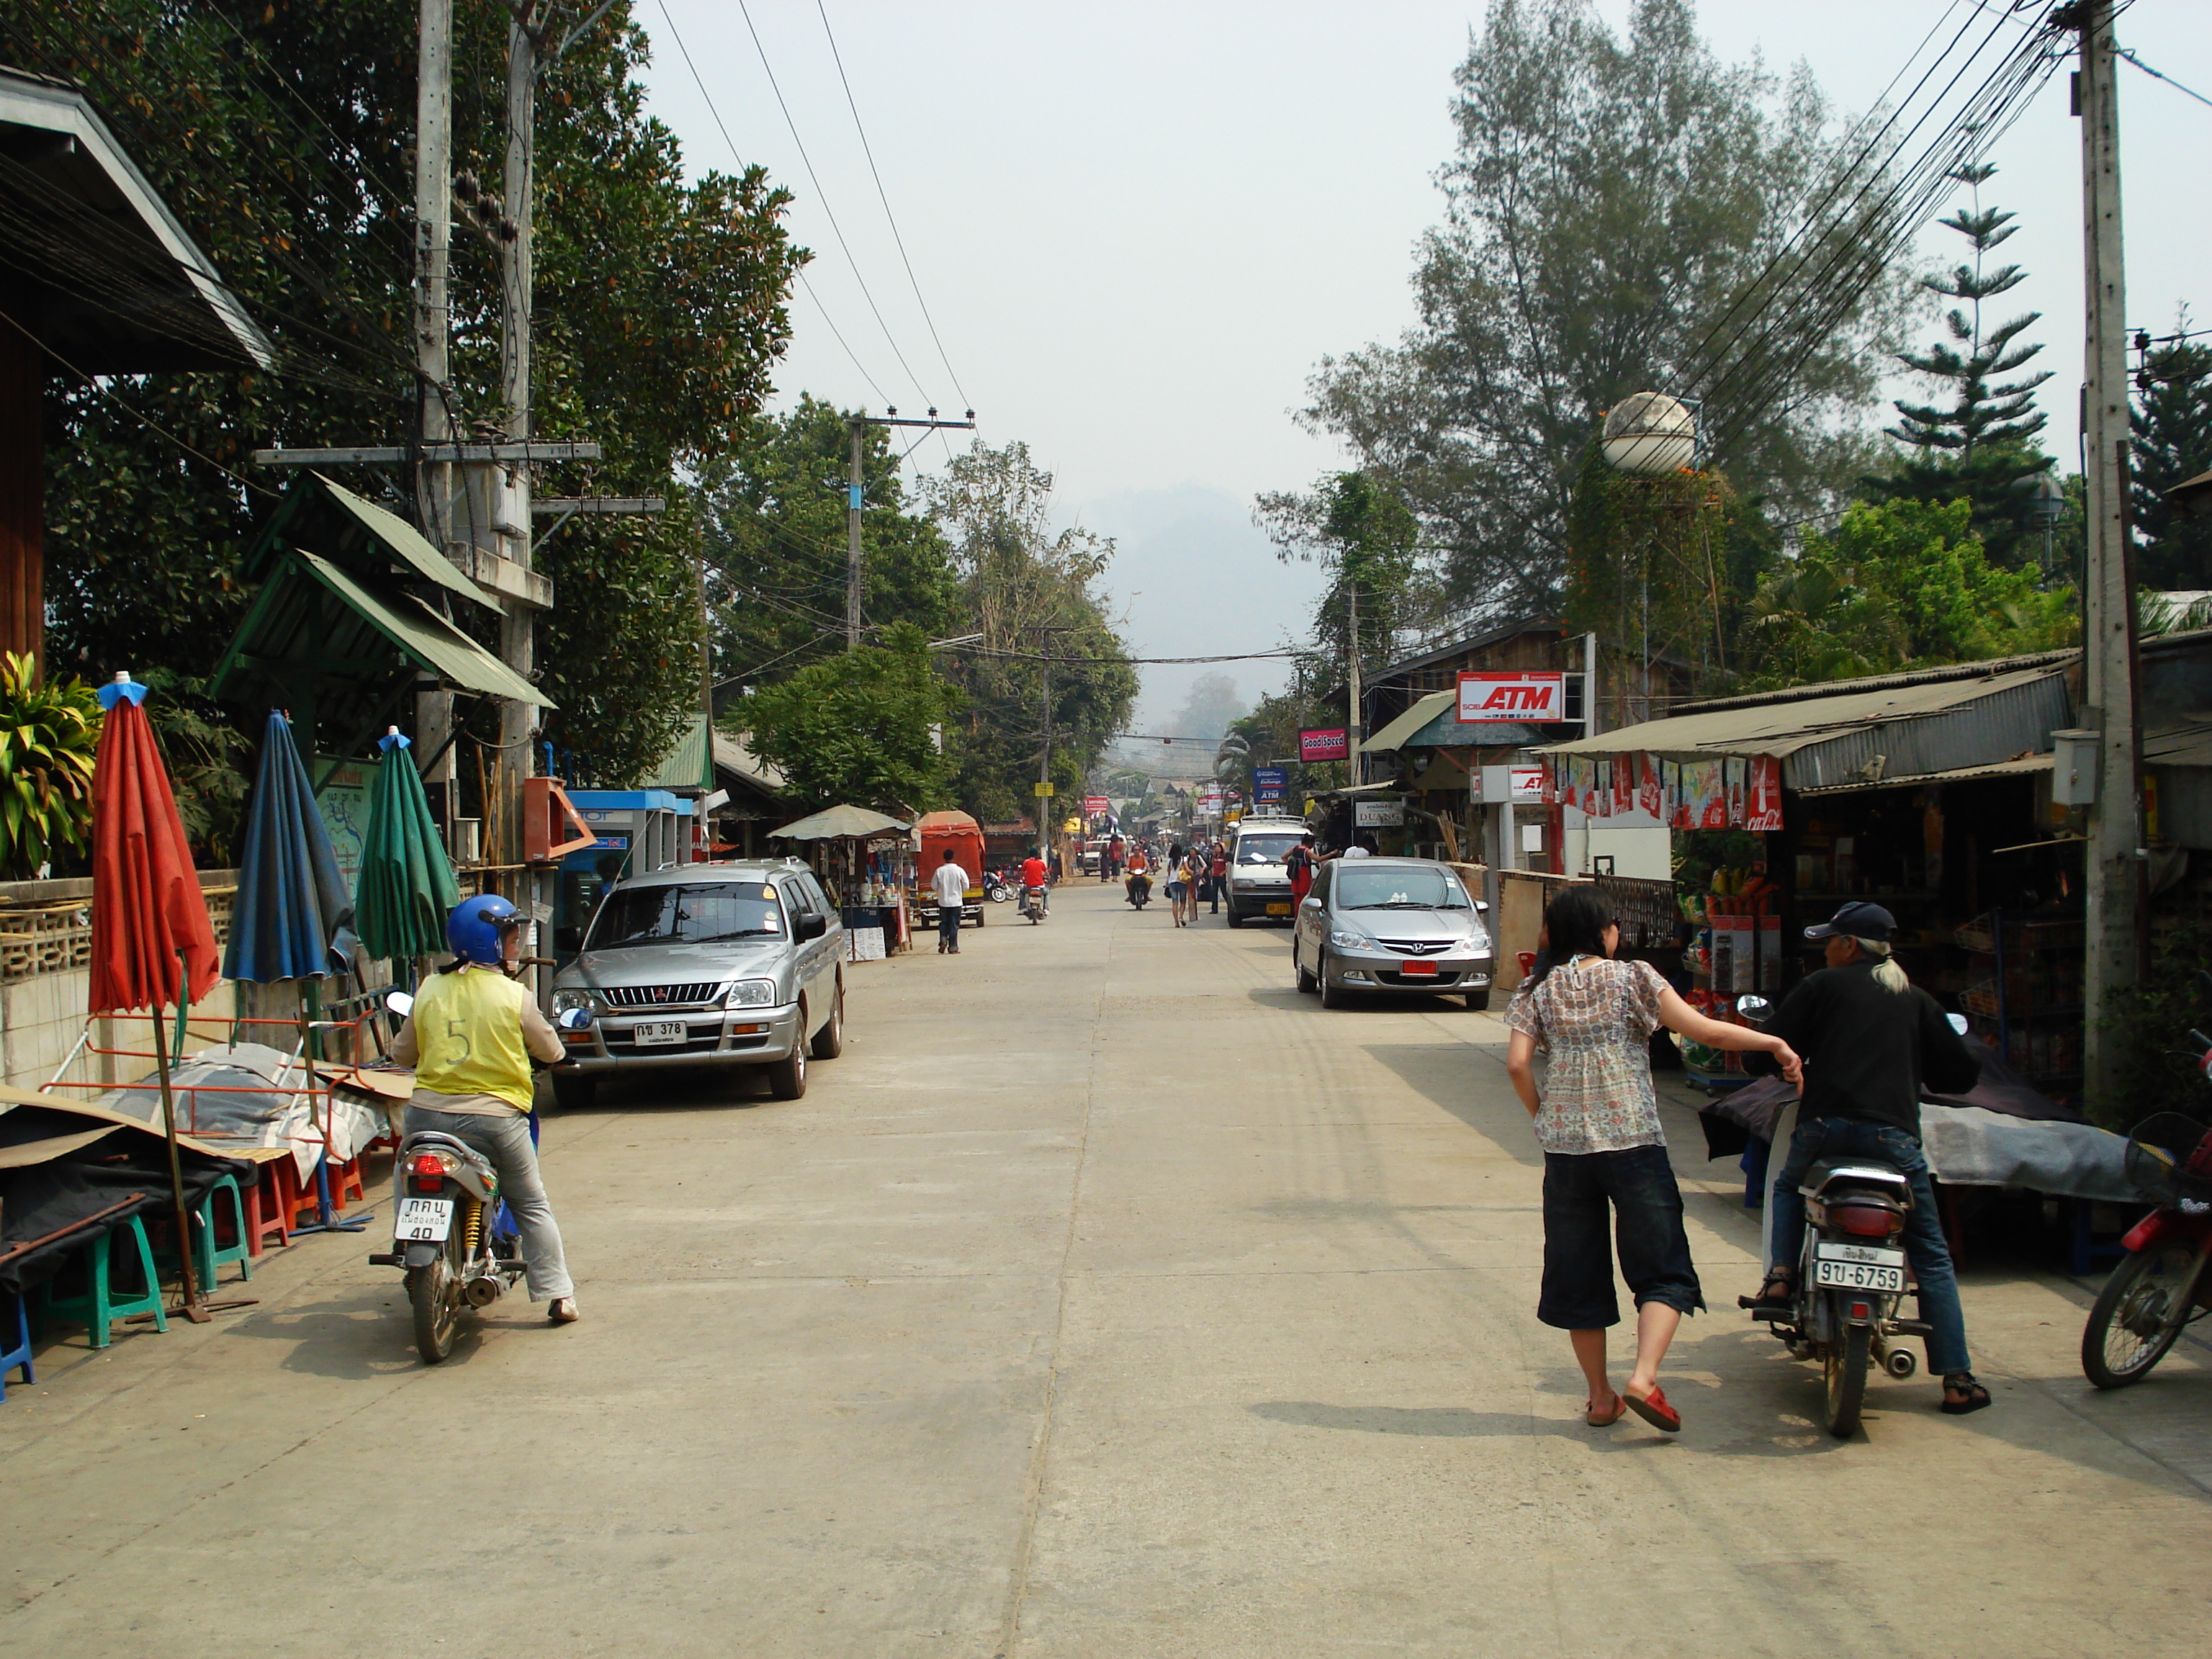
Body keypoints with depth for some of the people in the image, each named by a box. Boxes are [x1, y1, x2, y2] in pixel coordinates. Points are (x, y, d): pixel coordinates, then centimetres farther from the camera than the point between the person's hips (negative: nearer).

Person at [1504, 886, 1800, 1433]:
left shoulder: (1538, 990, 6)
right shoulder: (1632, 978, 0)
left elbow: (1517, 1064, -4)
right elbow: (1701, 1029, -5)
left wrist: (1543, 1115, 11)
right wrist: (1772, 1042, 6)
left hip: (1565, 1146, 3)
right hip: (1633, 1141, -3)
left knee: (1577, 1274, 11)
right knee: (1663, 1270, 4)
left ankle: (1601, 1397, 16)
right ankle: (1643, 1378, -14)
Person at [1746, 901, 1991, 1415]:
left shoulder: (1822, 985, 7)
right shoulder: (1915, 999, 15)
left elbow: (1773, 1045, 4)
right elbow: (1961, 1073, 16)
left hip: (1824, 1125, -1)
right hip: (1894, 1135, 1)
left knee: (1788, 1187, 32)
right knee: (1932, 1258, 10)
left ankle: (1781, 1277, 8)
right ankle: (1956, 1381, 6)